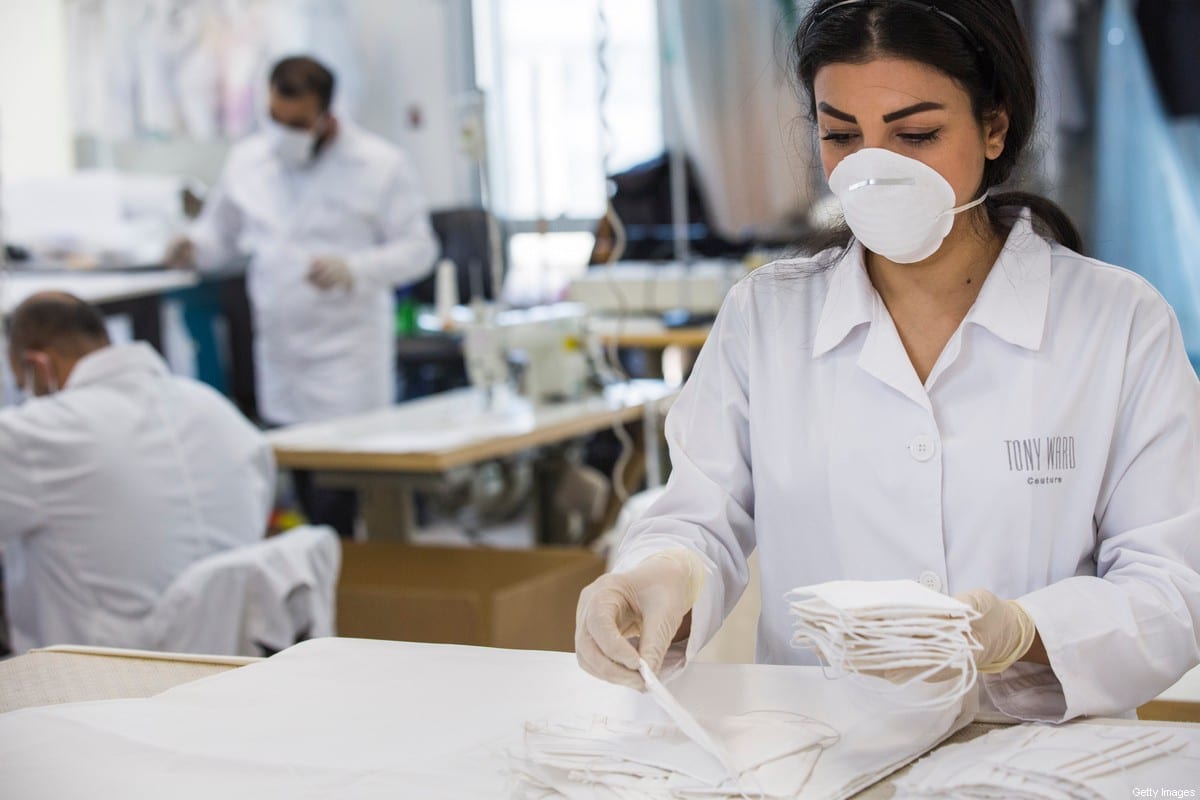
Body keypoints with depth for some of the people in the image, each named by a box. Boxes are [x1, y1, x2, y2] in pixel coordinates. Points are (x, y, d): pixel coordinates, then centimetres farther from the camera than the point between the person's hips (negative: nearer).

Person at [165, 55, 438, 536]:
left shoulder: (381, 166, -3)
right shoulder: (247, 160, 9)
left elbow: (418, 249, -4)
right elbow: (221, 233, 20)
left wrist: (354, 270, -21)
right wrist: (194, 247, -3)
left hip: (347, 357, -4)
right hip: (278, 356, 5)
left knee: (334, 509, -12)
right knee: (311, 503, 9)